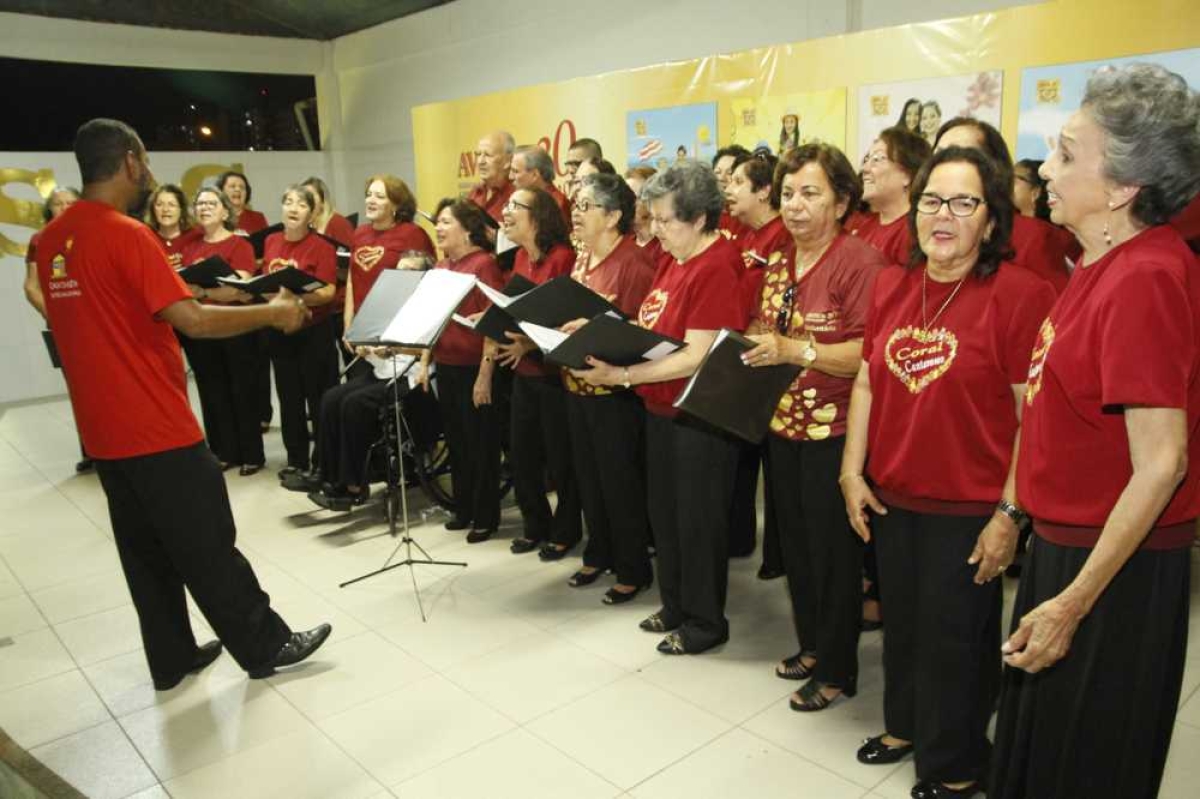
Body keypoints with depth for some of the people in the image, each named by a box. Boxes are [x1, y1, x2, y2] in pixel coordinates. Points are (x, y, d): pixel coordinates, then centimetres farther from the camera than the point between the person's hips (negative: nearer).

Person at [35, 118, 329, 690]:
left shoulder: (52, 240, 9)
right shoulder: (125, 234, -17)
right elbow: (193, 321, -24)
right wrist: (273, 312, -13)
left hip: (105, 430, 8)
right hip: (157, 427, -8)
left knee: (146, 551, 15)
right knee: (208, 548, 2)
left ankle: (172, 659, 26)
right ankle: (266, 646, 15)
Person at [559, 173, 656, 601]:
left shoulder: (634, 262, -15)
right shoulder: (582, 258, 12)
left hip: (615, 391, -8)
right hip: (577, 385, 8)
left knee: (620, 482, 3)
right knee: (589, 477, 18)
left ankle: (633, 569, 19)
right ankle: (598, 554, 35)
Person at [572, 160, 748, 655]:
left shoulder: (717, 270, -20)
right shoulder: (675, 261, 8)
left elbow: (696, 356, -25)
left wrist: (619, 375, -27)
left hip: (700, 417, -9)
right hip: (661, 410, 9)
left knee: (697, 520, 6)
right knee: (663, 513, 19)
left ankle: (705, 621, 25)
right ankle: (675, 606, 37)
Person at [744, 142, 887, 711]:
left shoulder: (861, 263, -14)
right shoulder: (778, 266, 11)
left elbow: (869, 353, -21)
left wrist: (796, 350, -30)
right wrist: (749, 346, 3)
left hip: (834, 433, -7)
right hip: (782, 426, 7)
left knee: (833, 552, 4)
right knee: (795, 544, 16)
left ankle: (837, 670, 22)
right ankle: (811, 644, 36)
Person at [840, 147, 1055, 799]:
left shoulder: (1020, 294, -14)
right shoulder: (891, 286, 4)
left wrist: (1010, 513, -16)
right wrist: (852, 472, 4)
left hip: (969, 509, -5)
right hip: (892, 498, 6)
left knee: (955, 639, 11)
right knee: (902, 622, 22)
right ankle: (905, 726, 46)